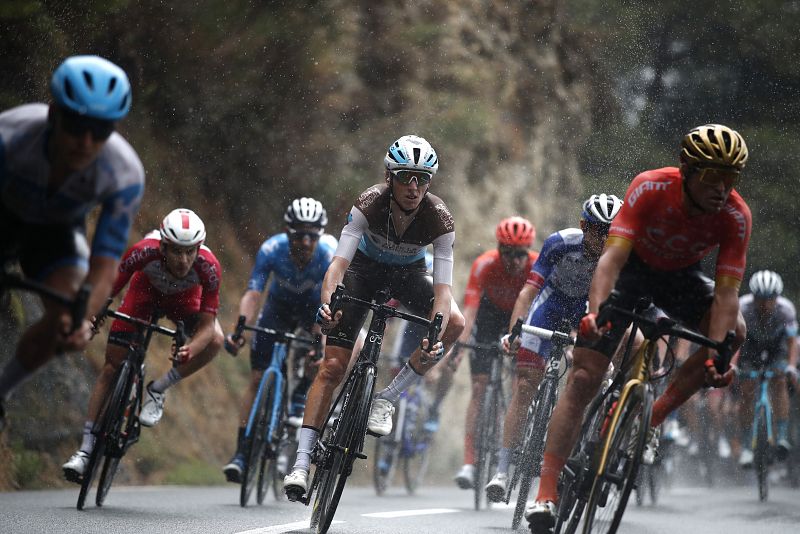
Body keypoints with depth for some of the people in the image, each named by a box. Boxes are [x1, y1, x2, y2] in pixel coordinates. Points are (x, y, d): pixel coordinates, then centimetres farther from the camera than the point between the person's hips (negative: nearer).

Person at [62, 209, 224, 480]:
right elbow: (109, 290, -28)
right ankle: (86, 449, -3)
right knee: (112, 366, -8)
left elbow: (207, 323, -33)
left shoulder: (208, 267, -37)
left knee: (215, 340, -28)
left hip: (184, 299, 0)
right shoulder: (144, 252, -38)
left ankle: (157, 390, -9)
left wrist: (190, 350, -52)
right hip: (146, 291, 0)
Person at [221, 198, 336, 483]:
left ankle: (300, 398, -2)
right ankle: (241, 453, -5)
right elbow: (252, 294, -38)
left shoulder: (329, 254, -35)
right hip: (279, 305, 0)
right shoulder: (272, 250, -32)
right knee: (257, 378, -8)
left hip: (314, 306, 0)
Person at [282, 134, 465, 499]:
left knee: (455, 323, -27)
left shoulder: (439, 219, -30)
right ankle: (302, 462, -13)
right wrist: (327, 304, -59)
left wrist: (435, 338, -51)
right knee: (333, 366, -13)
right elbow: (338, 262, -39)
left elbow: (442, 287, -34)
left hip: (408, 274, 1)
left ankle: (387, 399, -15)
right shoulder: (369, 204, -31)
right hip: (365, 267, -1)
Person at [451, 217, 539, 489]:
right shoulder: (484, 265, -34)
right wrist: (460, 345, -54)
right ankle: (469, 462, -14)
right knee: (479, 388, -10)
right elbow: (469, 310, -41)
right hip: (490, 312, -1)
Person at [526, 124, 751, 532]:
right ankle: (545, 495, -15)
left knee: (734, 331, -25)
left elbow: (725, 292, -30)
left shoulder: (736, 217, -26)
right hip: (631, 267, -3)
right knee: (583, 378, -14)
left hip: (679, 276, 3)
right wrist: (595, 312, -57)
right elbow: (612, 256, -40)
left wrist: (716, 356, -44)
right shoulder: (651, 188, -33)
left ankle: (652, 420, -8)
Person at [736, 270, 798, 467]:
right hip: (751, 344, 0)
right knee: (746, 392, -10)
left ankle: (782, 437, -21)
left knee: (779, 382, -23)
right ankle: (746, 448, -3)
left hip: (777, 344, 0)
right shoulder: (742, 307, -34)